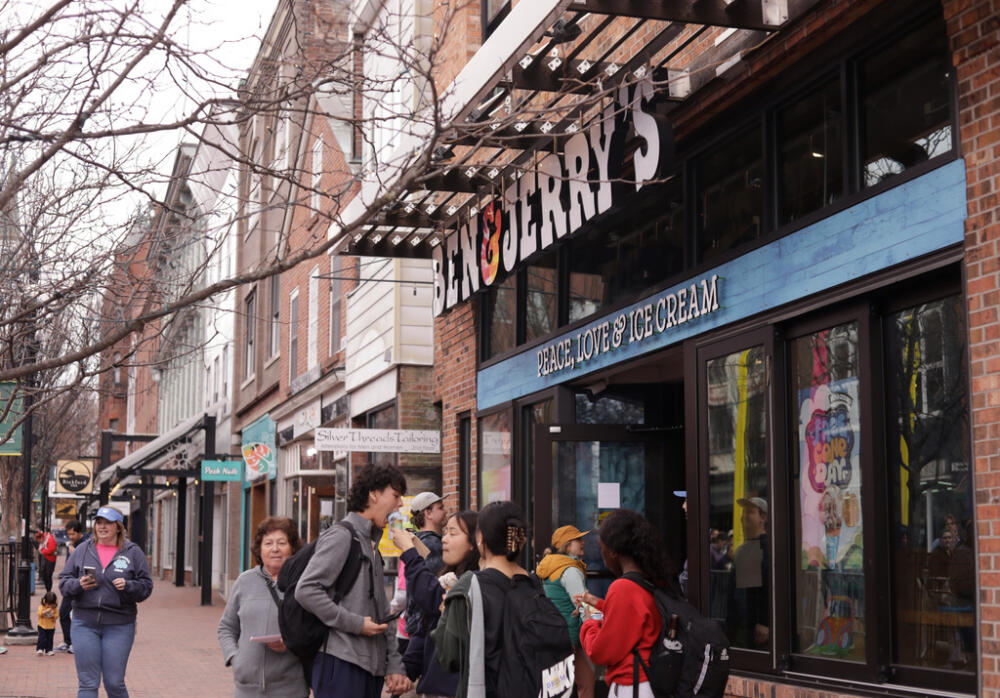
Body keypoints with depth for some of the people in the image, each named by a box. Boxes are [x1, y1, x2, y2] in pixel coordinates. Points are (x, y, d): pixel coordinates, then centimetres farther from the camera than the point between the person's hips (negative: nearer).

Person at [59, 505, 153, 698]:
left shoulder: (133, 552, 4)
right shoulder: (82, 550, 9)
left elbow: (146, 586, 3)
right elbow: (64, 582, 10)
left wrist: (128, 586, -16)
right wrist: (78, 585, -11)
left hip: (119, 626, -1)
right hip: (85, 624, 2)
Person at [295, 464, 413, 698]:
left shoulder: (372, 545, 22)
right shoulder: (341, 535, -6)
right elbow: (306, 590, -18)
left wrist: (394, 664, 12)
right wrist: (355, 624, -15)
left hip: (372, 667, 9)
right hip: (341, 662, -9)